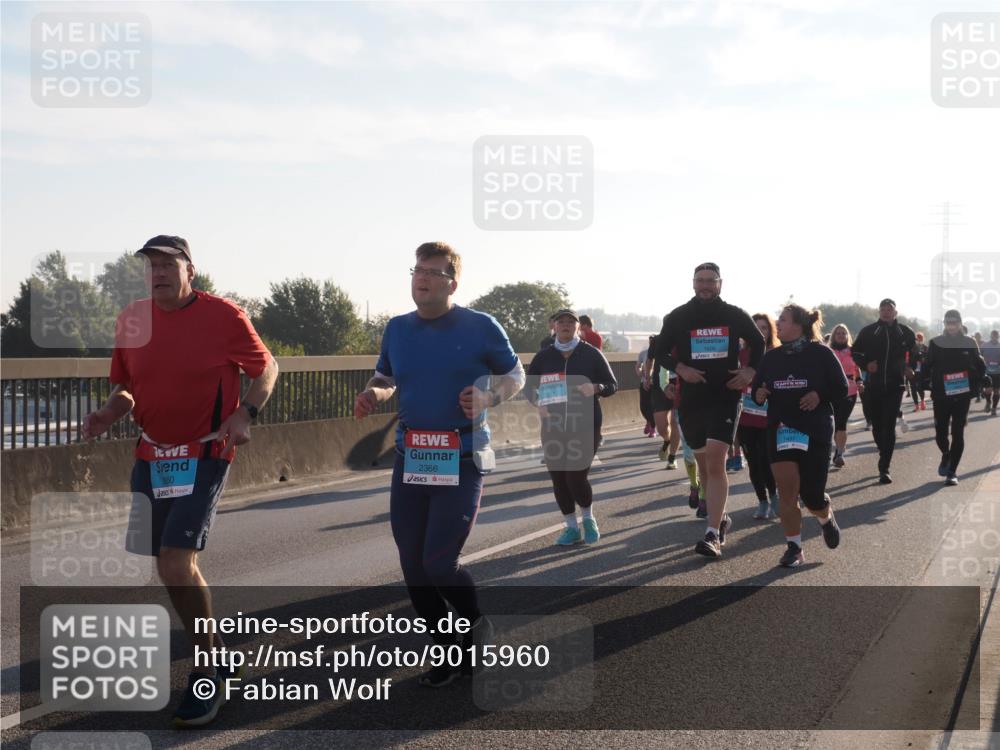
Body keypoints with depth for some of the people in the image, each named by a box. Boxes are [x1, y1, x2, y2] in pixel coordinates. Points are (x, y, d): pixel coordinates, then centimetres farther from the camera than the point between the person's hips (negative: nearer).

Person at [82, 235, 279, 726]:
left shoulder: (223, 315, -9)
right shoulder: (132, 319, 4)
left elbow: (266, 368, 2)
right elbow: (125, 386, 14)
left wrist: (245, 413, -15)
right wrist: (108, 414, -7)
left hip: (205, 454, -6)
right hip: (151, 455, 6)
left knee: (176, 563, -17)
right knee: (173, 568, 13)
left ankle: (206, 678, -2)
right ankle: (216, 655, 33)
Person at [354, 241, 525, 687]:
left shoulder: (480, 327, -5)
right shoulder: (397, 330, 6)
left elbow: (515, 375, 6)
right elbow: (385, 379, 21)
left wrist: (487, 396, -14)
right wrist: (373, 394, -3)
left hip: (462, 459, -5)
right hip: (410, 458, 5)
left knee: (439, 563, -11)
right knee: (413, 566, 6)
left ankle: (475, 626, 21)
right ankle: (446, 651, 25)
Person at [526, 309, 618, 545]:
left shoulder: (591, 354, 1)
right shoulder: (544, 357, 6)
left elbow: (612, 385, 5)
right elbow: (528, 387, 14)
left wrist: (595, 388, -17)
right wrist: (537, 403, -7)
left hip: (586, 426, -3)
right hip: (553, 427, 3)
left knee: (576, 477, -9)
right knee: (558, 478, 3)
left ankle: (589, 519, 19)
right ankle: (571, 527, 19)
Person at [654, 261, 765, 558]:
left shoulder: (735, 315, 1)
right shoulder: (678, 317, 1)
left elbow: (758, 343, 16)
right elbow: (660, 351, 7)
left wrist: (750, 370, -2)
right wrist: (680, 368, -12)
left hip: (725, 397, -3)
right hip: (691, 400, 3)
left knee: (715, 463, -17)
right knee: (704, 464, 14)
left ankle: (713, 535, -19)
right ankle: (721, 517, 35)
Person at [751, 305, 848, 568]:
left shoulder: (821, 354, -3)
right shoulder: (771, 357, 7)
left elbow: (841, 389, 1)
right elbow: (757, 389, 13)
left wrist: (820, 395, -18)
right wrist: (759, 394, -10)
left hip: (815, 431, -3)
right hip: (780, 429, 3)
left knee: (811, 495, 0)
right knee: (787, 491, -6)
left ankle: (826, 517, 35)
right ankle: (794, 548, 2)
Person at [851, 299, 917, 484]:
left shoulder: (905, 332, 4)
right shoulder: (868, 331, 2)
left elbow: (916, 353, 19)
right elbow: (855, 352, 8)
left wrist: (909, 369, 6)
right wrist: (866, 364, -9)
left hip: (894, 386, -1)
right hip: (873, 385, 1)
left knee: (889, 427, -9)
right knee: (877, 425, 10)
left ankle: (884, 468, -10)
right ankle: (884, 455, 35)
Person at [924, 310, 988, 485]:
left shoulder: (969, 343, 3)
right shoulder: (936, 343, 2)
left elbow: (980, 366, 8)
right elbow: (927, 366, 5)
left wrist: (976, 385, -2)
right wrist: (924, 382, -8)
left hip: (963, 395, 0)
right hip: (941, 395, 0)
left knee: (958, 433, -3)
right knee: (940, 432, 1)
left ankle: (952, 471, 3)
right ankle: (946, 456, 34)